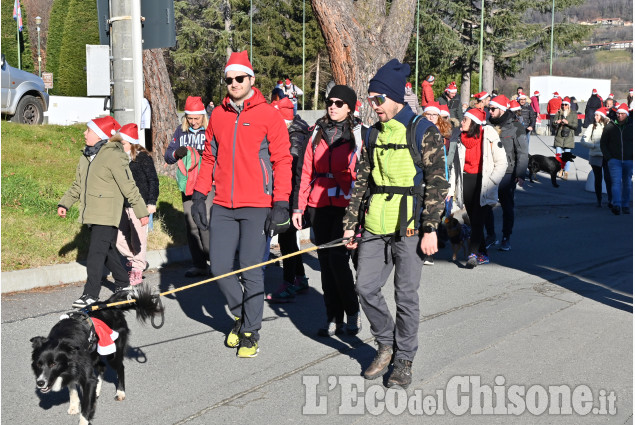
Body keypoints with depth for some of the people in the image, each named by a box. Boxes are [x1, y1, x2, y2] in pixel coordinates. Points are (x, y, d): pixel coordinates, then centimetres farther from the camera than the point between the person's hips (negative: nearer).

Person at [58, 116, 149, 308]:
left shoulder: (113, 156, -13)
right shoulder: (87, 156, 12)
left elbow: (129, 187, -12)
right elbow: (78, 184, 22)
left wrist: (141, 212, -10)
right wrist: (64, 203, 13)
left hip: (107, 214, -8)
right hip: (92, 213, 8)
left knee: (96, 252, -11)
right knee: (108, 250, 17)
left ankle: (91, 294, -8)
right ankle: (123, 284, 31)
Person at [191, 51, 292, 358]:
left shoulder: (268, 115, -3)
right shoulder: (218, 115, 11)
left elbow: (282, 160, -5)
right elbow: (209, 158, 17)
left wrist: (281, 204, -11)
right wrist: (199, 195, 10)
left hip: (257, 206, -4)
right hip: (223, 206, 5)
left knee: (251, 271, -2)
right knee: (219, 267, 4)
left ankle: (251, 332, 14)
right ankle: (240, 314, 28)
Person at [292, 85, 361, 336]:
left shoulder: (358, 134, 1)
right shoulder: (318, 133, 12)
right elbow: (307, 172, 12)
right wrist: (299, 207, 7)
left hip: (346, 206, -4)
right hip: (319, 205, 5)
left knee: (337, 257, -13)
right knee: (325, 261, 6)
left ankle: (353, 312, 8)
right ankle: (333, 318, 16)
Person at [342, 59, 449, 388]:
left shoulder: (423, 132, -6)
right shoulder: (373, 135, 11)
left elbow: (437, 183, -8)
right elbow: (362, 181, 15)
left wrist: (430, 229, -13)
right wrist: (351, 223, 10)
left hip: (409, 227, -5)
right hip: (375, 226, 5)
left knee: (406, 295, 3)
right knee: (366, 287, 4)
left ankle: (404, 359, 19)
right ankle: (386, 344, 26)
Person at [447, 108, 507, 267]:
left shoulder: (490, 136, -7)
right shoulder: (462, 138, 8)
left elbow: (501, 163, -5)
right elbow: (456, 165, 13)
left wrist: (490, 183, -14)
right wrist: (451, 189, 7)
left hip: (483, 182, -5)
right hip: (466, 181, 5)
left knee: (478, 219, -12)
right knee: (473, 220, 6)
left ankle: (473, 254, -13)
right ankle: (483, 254, 15)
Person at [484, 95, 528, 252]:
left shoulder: (515, 127, -4)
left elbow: (522, 153, -5)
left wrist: (520, 174, -14)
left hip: (507, 174, -4)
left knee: (507, 207, 5)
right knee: (486, 205, 3)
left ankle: (506, 238, 16)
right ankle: (491, 236, 20)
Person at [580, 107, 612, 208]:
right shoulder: (592, 127, 4)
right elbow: (583, 141, 0)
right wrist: (594, 145, -10)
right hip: (595, 157, 1)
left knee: (608, 178, -10)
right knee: (598, 179, 8)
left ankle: (610, 200, -4)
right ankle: (599, 201, 17)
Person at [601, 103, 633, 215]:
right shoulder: (610, 127, 2)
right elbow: (603, 143, 7)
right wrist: (608, 157, -3)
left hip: (629, 160, 2)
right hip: (614, 160, -2)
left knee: (627, 184, 9)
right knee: (616, 182, -14)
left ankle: (625, 206, 18)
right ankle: (617, 205, -22)